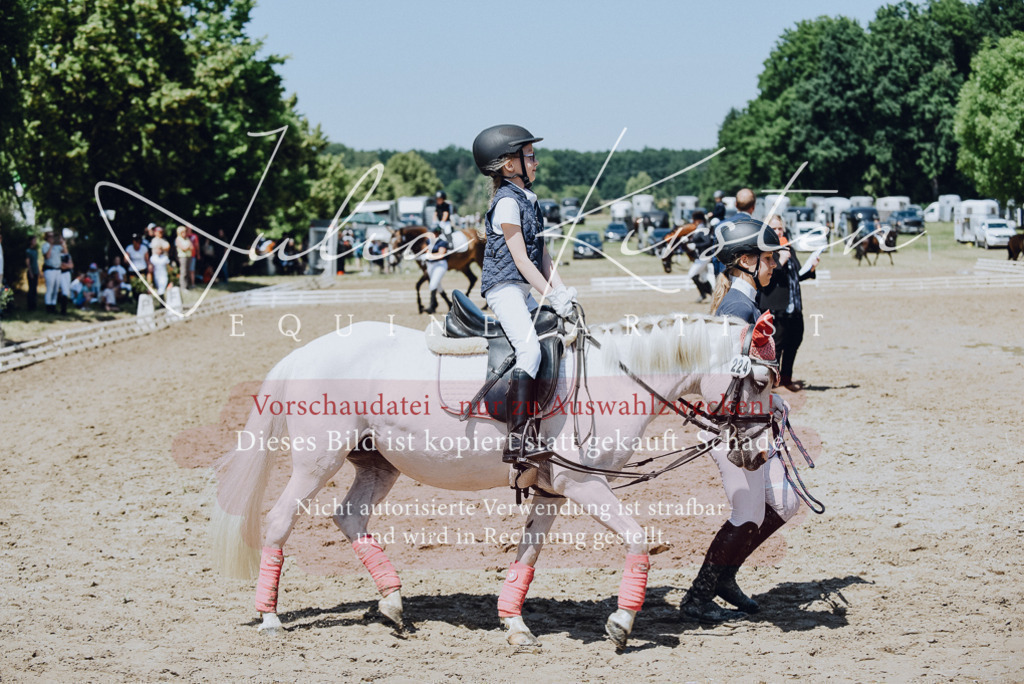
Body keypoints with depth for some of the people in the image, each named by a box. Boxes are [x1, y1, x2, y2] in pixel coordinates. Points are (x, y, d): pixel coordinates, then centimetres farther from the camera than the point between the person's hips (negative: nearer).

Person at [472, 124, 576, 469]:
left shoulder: (528, 199, 16)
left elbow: (542, 254, 15)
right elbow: (520, 260, -16)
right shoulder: (507, 202, -13)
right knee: (530, 350, -26)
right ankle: (516, 441, -36)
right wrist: (551, 296, -16)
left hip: (523, 291, 10)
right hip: (505, 288, -10)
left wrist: (561, 291, 3)